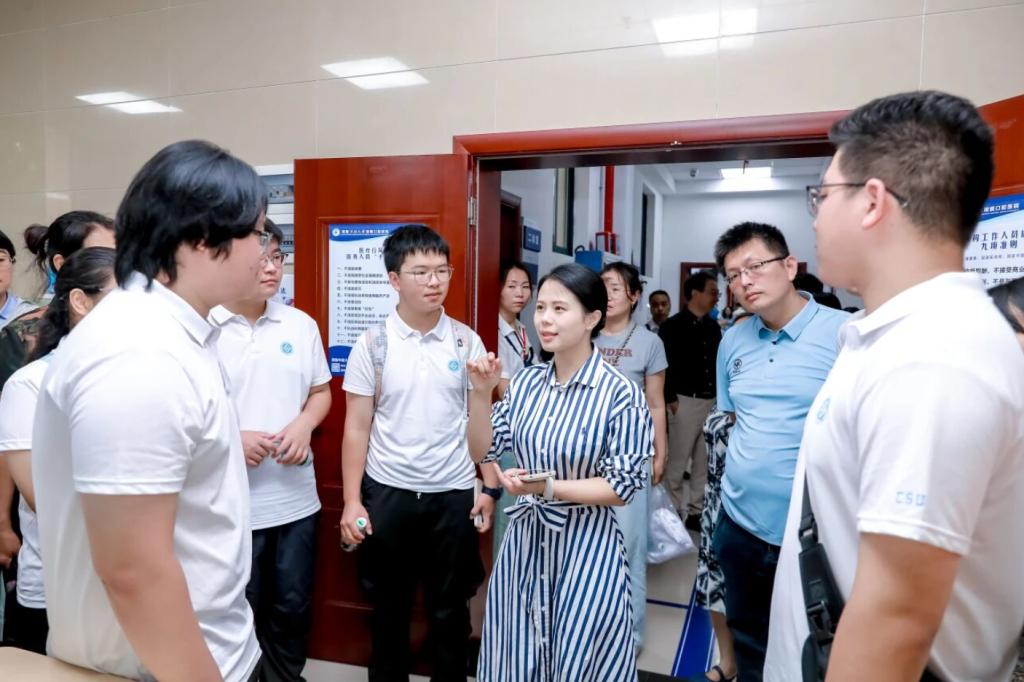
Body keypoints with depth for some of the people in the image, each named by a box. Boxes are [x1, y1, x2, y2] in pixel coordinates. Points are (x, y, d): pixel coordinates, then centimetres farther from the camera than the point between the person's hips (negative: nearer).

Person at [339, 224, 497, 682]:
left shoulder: (467, 342, -2)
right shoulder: (372, 345, -5)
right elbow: (357, 428, -2)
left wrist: (489, 487, -1)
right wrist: (352, 500, -5)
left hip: (453, 493, 1)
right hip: (387, 492, 0)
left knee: (450, 608, 15)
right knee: (388, 607, 17)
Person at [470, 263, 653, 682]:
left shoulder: (621, 394, -16)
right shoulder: (526, 383, -1)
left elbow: (622, 486, -14)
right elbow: (482, 452, 2)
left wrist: (548, 487, -23)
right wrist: (482, 395, -12)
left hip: (586, 547, -5)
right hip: (524, 539, 5)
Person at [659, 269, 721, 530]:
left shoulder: (714, 327, 13)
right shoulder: (673, 325, -6)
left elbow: (718, 363, 16)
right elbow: (664, 365, -11)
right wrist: (670, 399, -14)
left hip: (711, 401, 6)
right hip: (685, 401, -6)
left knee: (704, 461, 10)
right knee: (677, 460, 2)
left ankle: (696, 511, 20)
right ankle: (673, 511, 14)